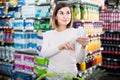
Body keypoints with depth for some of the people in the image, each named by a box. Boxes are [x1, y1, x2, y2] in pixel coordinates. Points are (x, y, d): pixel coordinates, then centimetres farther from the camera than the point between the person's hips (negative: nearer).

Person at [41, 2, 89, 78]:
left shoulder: (76, 32, -9)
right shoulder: (48, 34, 0)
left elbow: (79, 60, -13)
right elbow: (44, 53, -15)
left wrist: (83, 47, -32)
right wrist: (60, 47, -31)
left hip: (70, 74, -1)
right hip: (52, 74, 2)